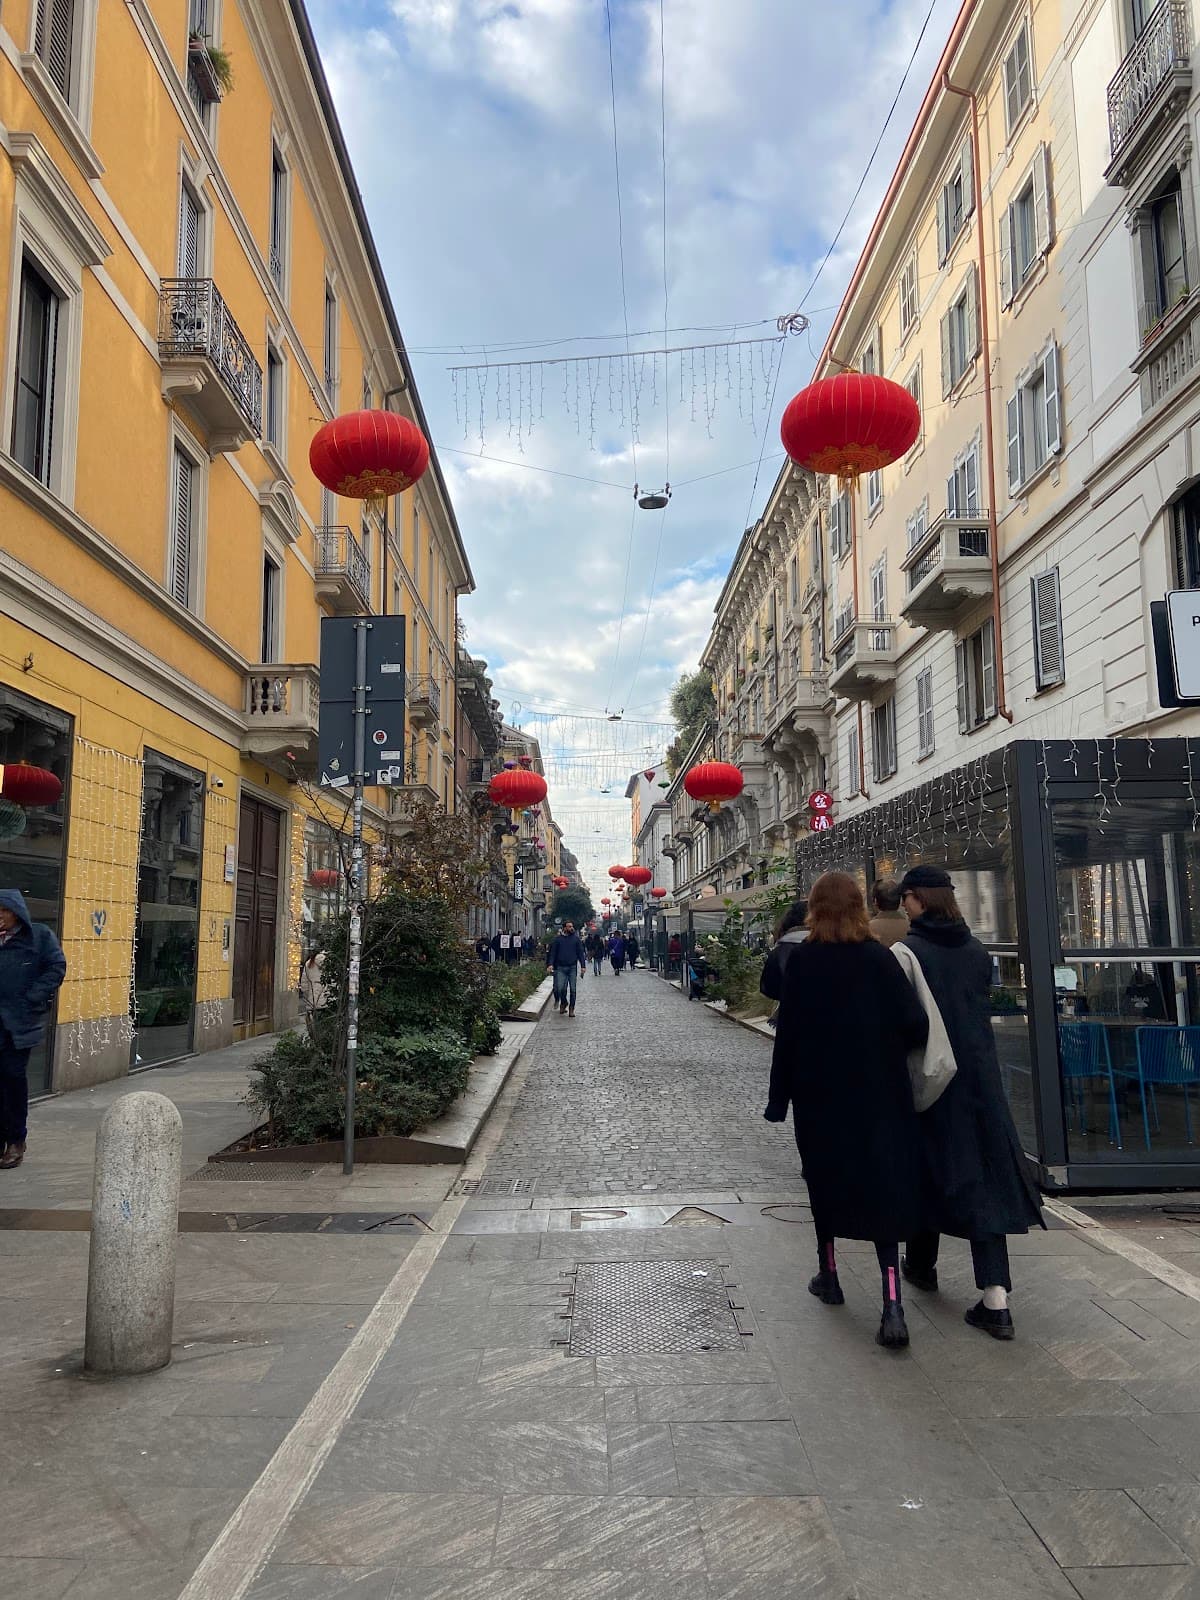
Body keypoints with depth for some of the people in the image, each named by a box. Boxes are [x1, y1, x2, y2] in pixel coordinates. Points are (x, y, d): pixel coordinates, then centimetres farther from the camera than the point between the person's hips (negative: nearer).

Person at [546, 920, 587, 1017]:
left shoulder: (576, 939, 7)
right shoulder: (557, 939, 5)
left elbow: (581, 953, 7)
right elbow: (552, 952, 5)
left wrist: (583, 965, 0)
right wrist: (550, 964, -7)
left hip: (572, 967, 1)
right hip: (561, 967, -1)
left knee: (572, 989, 1)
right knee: (560, 988, -5)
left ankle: (572, 1009, 11)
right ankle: (563, 1003, 22)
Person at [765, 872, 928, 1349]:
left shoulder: (801, 960, -9)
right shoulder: (880, 957, -7)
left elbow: (789, 1032, -8)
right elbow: (914, 1023, -11)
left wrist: (779, 1098, -1)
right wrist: (888, 1053, 10)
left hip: (819, 1094, 0)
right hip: (879, 1095, 0)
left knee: (826, 1182, 19)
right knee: (884, 1187, 4)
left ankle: (829, 1276, 31)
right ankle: (892, 1304, -7)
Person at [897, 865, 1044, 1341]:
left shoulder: (907, 953, -13)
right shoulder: (977, 953, 4)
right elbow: (981, 1012, 11)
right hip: (980, 1079, 4)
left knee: (928, 1169, 15)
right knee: (984, 1177, 3)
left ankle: (922, 1265, 34)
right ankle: (995, 1300, -3)